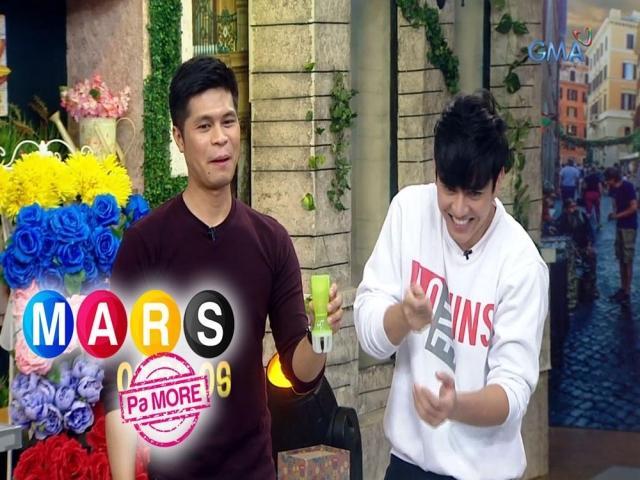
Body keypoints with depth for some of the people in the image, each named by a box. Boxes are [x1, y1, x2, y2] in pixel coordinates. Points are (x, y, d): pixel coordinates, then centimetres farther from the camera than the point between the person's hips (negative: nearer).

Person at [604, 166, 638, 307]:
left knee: (628, 260, -5)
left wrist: (617, 215, -15)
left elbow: (634, 207, -19)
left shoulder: (627, 187, -17)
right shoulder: (614, 189, 6)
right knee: (621, 259, 13)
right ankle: (622, 288, 22)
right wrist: (614, 213, -1)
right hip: (620, 226, 8)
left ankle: (627, 293, -2)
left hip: (629, 227, -8)